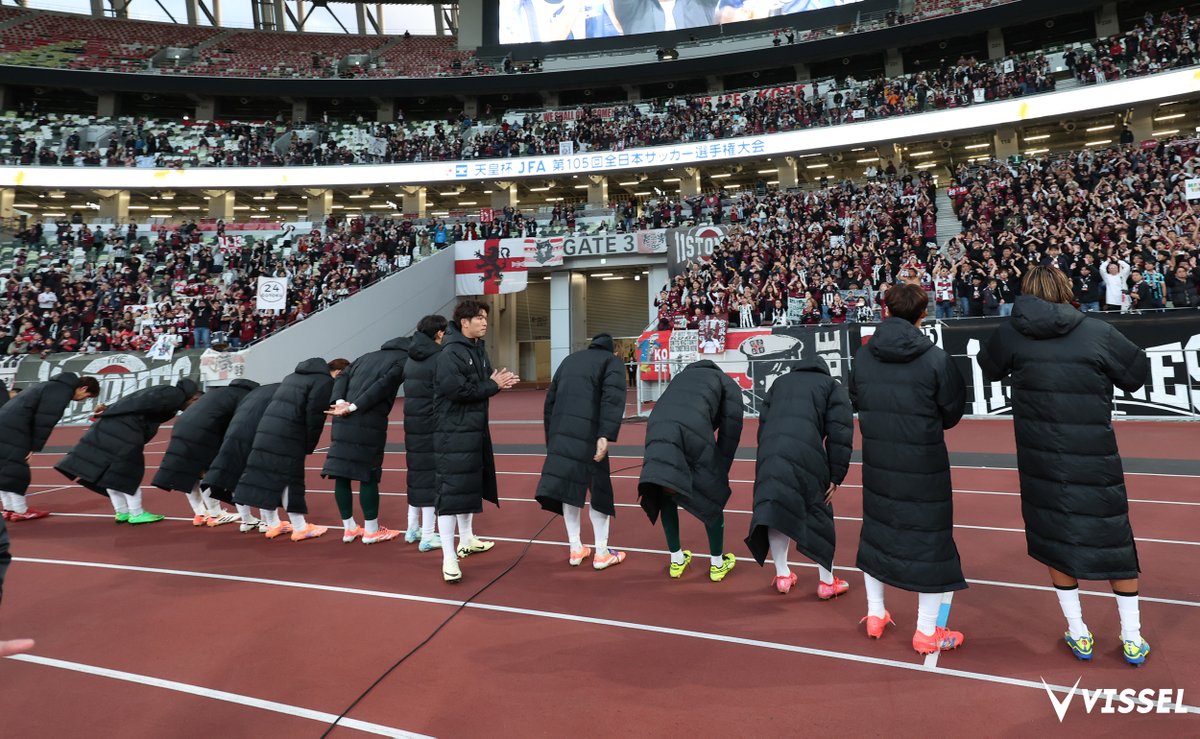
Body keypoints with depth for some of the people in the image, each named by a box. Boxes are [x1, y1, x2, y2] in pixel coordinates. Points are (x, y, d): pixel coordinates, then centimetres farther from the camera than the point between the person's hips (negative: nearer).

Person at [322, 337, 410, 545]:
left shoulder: (367, 357, 24)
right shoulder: (404, 360, 3)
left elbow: (342, 377, 11)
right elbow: (382, 386, -12)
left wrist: (339, 402, -3)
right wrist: (354, 407, -15)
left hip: (343, 421, 7)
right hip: (370, 423, -6)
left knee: (341, 474, 9)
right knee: (368, 475, 2)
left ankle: (349, 527, 20)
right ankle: (371, 531, 12)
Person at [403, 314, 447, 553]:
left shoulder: (411, 358, 11)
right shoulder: (439, 357, -14)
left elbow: (408, 389, 10)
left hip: (411, 423, 8)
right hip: (432, 425, -8)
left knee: (416, 472, 17)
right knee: (431, 474, -1)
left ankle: (413, 528, 29)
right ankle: (428, 536, 5)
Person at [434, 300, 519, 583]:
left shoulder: (478, 349, 12)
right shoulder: (451, 352, -16)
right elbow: (458, 390, -25)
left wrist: (499, 382, -4)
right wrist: (493, 385, -15)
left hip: (476, 430, 10)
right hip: (454, 434, -10)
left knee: (472, 485, 19)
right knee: (452, 491, -9)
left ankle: (467, 540, 36)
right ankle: (449, 558, -6)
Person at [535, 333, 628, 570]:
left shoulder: (570, 360, 27)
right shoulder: (612, 362, 11)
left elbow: (550, 400, 22)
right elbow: (612, 398, -9)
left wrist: (551, 439, 22)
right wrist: (605, 436, -17)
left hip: (560, 434, 5)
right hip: (587, 434, -5)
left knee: (568, 486, 12)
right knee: (599, 488, 6)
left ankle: (576, 549, 19)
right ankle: (602, 553, 13)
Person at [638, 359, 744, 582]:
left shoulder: (682, 376, 41)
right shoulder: (729, 385, 28)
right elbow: (730, 431, 15)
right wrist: (720, 471, 21)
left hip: (658, 430, 4)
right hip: (693, 430, -4)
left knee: (665, 495, 22)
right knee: (712, 498, 16)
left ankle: (676, 560, 33)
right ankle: (718, 564, 29)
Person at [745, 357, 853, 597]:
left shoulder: (780, 381, 31)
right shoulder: (833, 386, 20)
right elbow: (840, 433, 7)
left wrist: (767, 458, 23)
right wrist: (836, 476, 8)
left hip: (770, 452, 3)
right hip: (805, 453, -3)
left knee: (774, 509, 14)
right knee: (819, 513, 11)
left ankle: (782, 575, 24)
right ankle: (827, 582, 23)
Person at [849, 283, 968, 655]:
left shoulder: (863, 356, -4)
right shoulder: (936, 359, -14)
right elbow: (953, 412, -4)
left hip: (876, 462, 4)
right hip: (924, 465, -4)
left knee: (877, 531, 18)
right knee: (930, 538, 9)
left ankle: (875, 615, 31)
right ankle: (927, 632, 19)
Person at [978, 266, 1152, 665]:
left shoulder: (1011, 334, -6)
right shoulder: (1098, 332, -10)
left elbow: (988, 367, 12)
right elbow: (1138, 373, 3)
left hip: (1040, 460, 1)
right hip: (1094, 459, -1)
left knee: (1056, 541, 15)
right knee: (1116, 543, 15)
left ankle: (1078, 635, 25)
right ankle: (1132, 640, 26)